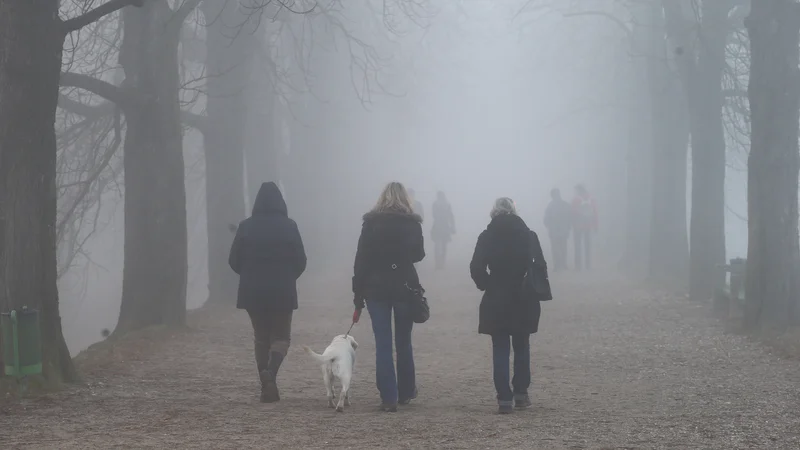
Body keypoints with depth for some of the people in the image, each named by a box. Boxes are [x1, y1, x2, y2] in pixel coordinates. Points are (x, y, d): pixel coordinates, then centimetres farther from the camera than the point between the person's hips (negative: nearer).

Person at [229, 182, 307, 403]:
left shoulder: (246, 226, -5)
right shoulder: (289, 226, -7)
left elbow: (234, 261, -2)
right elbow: (300, 261, -3)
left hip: (253, 292, 1)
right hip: (283, 293, -1)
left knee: (261, 338, 14)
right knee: (281, 337, 10)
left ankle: (267, 388, 11)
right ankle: (270, 372, -18)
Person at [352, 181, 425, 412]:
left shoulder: (371, 222, -4)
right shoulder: (413, 223, -2)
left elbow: (361, 258, -6)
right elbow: (418, 255, 10)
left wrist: (358, 291, -2)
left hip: (376, 288, -1)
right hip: (405, 287, 1)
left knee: (383, 344, 1)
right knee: (403, 342, 15)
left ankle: (389, 398, -2)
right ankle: (406, 392, 25)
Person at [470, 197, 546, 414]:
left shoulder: (487, 236, -6)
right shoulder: (529, 235, -2)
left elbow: (476, 268, -12)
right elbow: (540, 266, -4)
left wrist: (486, 285, 5)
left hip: (497, 300, -1)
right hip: (524, 299, 1)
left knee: (500, 350, 3)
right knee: (521, 347, 15)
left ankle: (504, 398, -2)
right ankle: (521, 394, 17)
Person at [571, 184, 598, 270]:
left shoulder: (576, 200, -6)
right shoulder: (591, 199, 4)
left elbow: (574, 214, -8)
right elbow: (595, 213, 3)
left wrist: (573, 225, -2)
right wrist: (595, 226, 8)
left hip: (578, 226, -3)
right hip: (588, 226, 3)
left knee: (578, 245, -1)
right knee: (587, 245, 10)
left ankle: (578, 265, -5)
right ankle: (588, 265, 8)